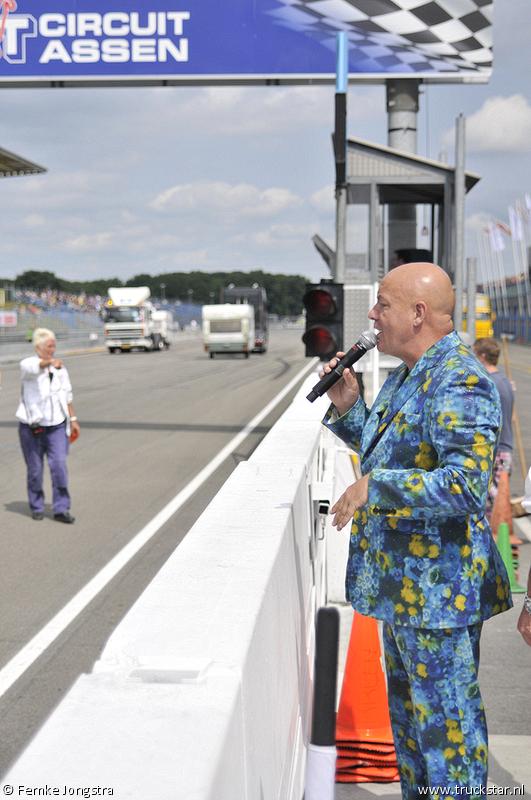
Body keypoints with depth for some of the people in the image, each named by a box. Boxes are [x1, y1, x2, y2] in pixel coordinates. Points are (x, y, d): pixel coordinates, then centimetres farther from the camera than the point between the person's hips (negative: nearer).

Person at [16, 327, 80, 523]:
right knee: (35, 468, 4)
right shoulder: (27, 364, -6)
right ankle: (37, 507, 22)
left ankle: (61, 509, -1)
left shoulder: (60, 368, 10)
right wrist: (49, 362, -51)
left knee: (59, 465, -7)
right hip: (32, 426, -3)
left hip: (57, 425, 3)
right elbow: (33, 368, -32)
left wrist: (73, 419, 15)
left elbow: (66, 395, 18)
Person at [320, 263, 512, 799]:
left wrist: (373, 487, -26)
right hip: (401, 576, 11)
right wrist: (347, 406, 7)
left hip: (437, 584, -10)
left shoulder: (459, 382, -22)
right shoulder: (405, 376, 11)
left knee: (445, 715, 2)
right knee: (408, 705, 22)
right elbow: (383, 448, 25)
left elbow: (465, 483, -31)